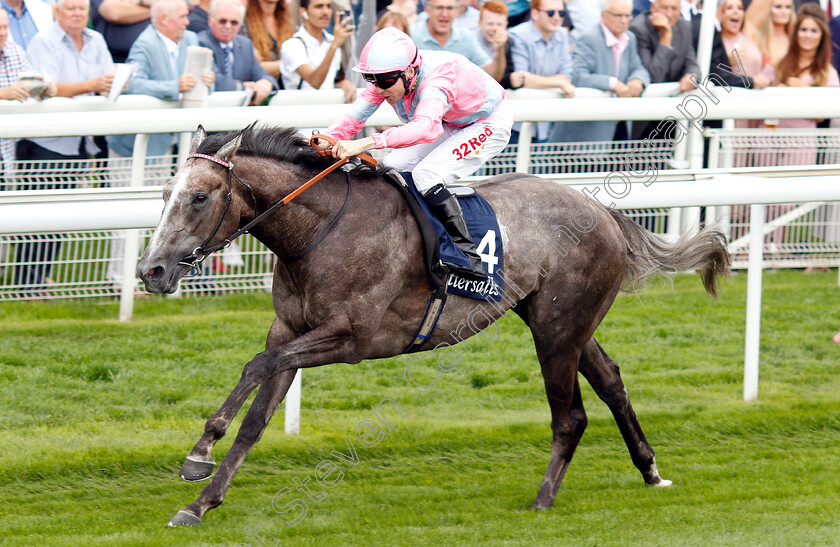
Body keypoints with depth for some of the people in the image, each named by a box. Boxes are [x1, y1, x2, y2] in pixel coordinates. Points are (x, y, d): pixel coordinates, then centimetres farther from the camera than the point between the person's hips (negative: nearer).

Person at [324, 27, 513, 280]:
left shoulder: (435, 80, -40)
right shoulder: (388, 77, -18)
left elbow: (426, 127, -58)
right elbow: (353, 119, -19)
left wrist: (366, 143, -68)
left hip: (489, 125, -8)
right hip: (450, 124, 8)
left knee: (426, 174, -25)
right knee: (393, 167, -5)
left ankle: (467, 254, -22)